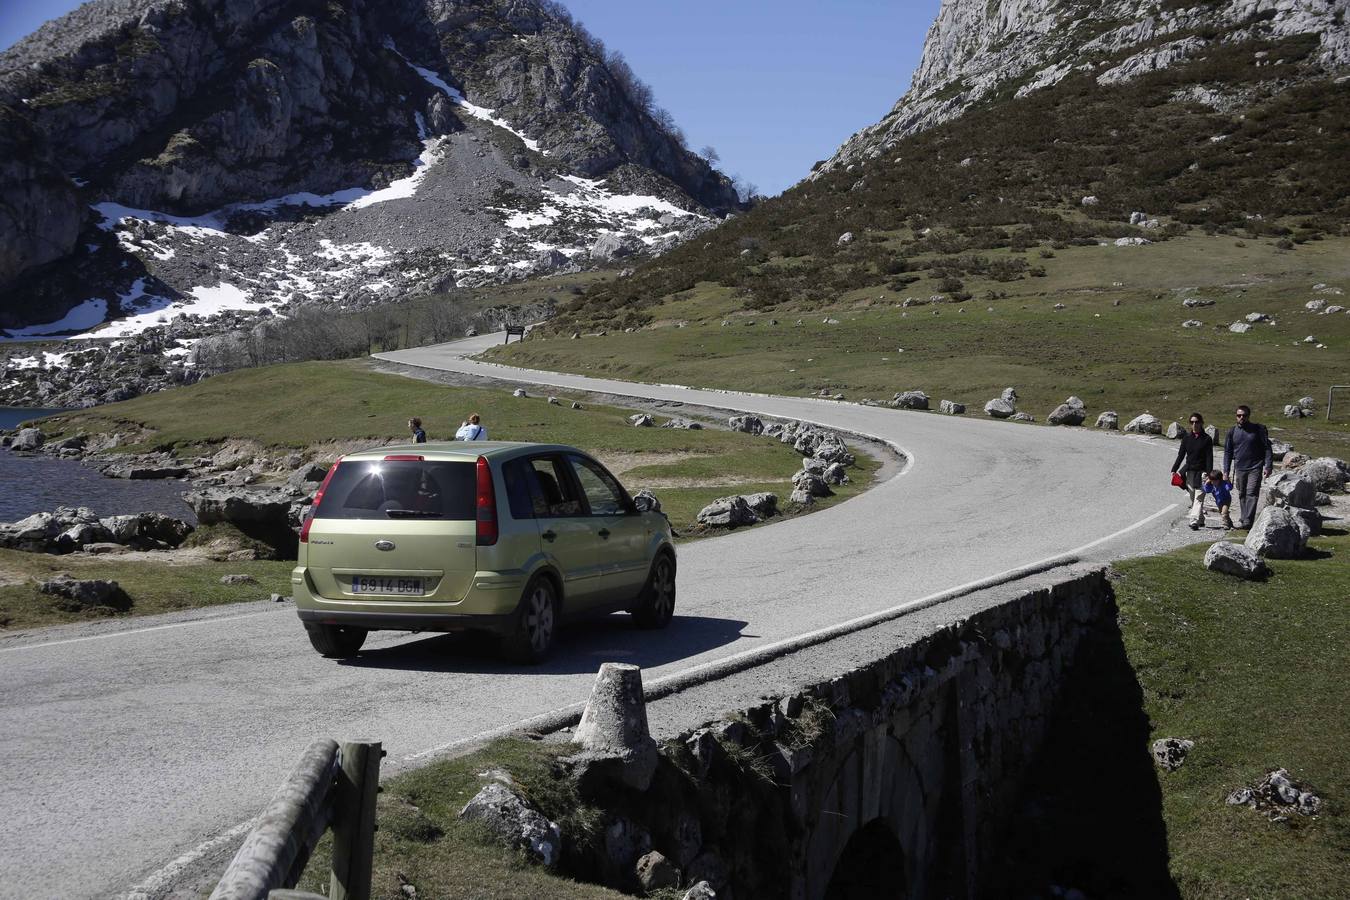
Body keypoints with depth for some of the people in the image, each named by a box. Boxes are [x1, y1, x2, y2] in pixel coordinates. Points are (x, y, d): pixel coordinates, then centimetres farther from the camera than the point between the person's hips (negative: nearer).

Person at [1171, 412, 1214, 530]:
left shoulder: (1207, 439, -2)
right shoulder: (1187, 437, 7)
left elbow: (1209, 458, -5)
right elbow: (1181, 455, 9)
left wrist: (1209, 475, -13)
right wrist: (1174, 470, 3)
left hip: (1201, 472, -4)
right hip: (1189, 471, 4)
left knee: (1198, 498, -12)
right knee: (1193, 498, 9)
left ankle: (1194, 522, -19)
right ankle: (1200, 520, 24)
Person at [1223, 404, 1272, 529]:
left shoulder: (1259, 429, -1)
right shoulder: (1232, 431, 7)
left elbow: (1267, 448, 1)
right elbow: (1228, 452, 12)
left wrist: (1267, 466, -8)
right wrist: (1226, 471, 6)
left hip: (1255, 468, -4)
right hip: (1239, 468, 4)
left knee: (1252, 494, -12)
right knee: (1242, 495, 8)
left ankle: (1248, 521, -17)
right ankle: (1244, 519, 15)